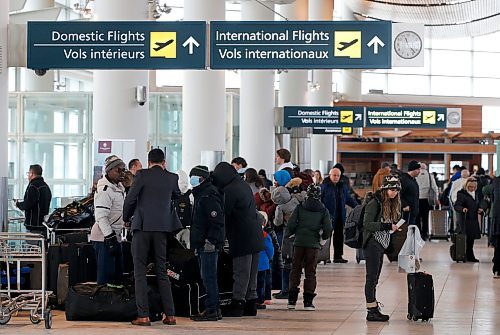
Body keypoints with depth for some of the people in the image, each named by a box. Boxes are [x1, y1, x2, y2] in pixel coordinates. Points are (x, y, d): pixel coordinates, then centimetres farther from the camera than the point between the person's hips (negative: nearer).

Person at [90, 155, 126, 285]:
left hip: (115, 237, 10)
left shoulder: (120, 188, 15)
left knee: (118, 274, 13)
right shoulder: (105, 190, -17)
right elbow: (101, 217, -22)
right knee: (106, 276, -10)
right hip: (104, 238, -10)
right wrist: (110, 238, -25)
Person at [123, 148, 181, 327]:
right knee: (162, 272, 11)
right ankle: (170, 315, 8)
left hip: (142, 227, -4)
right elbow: (177, 196, 26)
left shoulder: (142, 175, -6)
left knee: (140, 272, 0)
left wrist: (126, 218, 11)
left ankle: (143, 316, -6)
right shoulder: (172, 178, 6)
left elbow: (130, 199, -7)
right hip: (162, 228, 4)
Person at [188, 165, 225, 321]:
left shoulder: (209, 195, -12)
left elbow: (217, 221, -20)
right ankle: (214, 309, 15)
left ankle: (212, 310, -8)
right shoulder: (201, 194, 21)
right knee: (208, 277, 12)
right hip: (202, 244, 11)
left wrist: (210, 240, -23)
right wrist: (197, 243, 22)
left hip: (209, 244, -11)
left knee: (209, 277, -10)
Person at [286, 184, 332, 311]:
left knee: (295, 270, 8)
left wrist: (290, 233, 14)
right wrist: (323, 237, 16)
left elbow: (291, 224, -6)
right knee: (310, 271, 5)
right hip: (313, 244, 0)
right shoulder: (323, 210, 1)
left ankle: (292, 300, 6)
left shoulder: (300, 208, 1)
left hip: (299, 242, 0)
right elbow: (328, 228, -4)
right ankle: (308, 301, 1)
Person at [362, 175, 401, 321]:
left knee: (374, 278, 11)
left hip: (381, 245, 8)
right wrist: (387, 226, -22)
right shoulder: (375, 203, -13)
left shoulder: (391, 204, 12)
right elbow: (367, 224, -19)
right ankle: (372, 311, -5)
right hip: (372, 244, -8)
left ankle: (374, 308, 14)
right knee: (372, 277, -6)